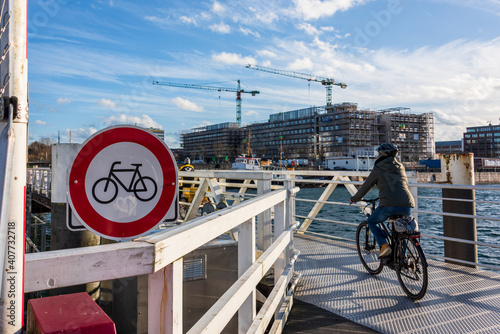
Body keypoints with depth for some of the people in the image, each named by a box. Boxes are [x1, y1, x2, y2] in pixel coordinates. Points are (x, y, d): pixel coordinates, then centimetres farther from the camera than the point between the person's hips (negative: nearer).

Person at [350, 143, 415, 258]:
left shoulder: (378, 169, 5)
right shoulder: (400, 167, 21)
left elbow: (366, 186, 11)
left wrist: (355, 198, 28)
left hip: (389, 205, -5)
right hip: (407, 206, 5)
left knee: (372, 222, 19)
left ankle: (384, 245, 1)